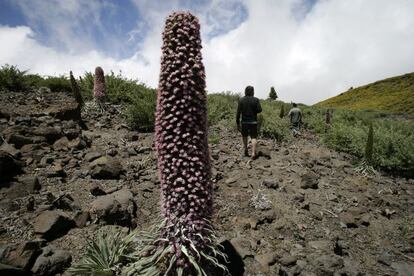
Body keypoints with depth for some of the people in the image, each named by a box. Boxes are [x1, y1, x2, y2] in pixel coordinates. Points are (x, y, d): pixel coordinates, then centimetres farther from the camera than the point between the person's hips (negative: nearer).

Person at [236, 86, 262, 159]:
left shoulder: (241, 100, -3)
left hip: (244, 121, 1)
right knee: (253, 137, 3)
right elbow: (259, 110, -8)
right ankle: (253, 153, -7)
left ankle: (245, 150, 25)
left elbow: (238, 112, -6)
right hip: (253, 121, -1)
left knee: (244, 136, 20)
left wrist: (238, 123, -1)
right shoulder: (256, 100, -5)